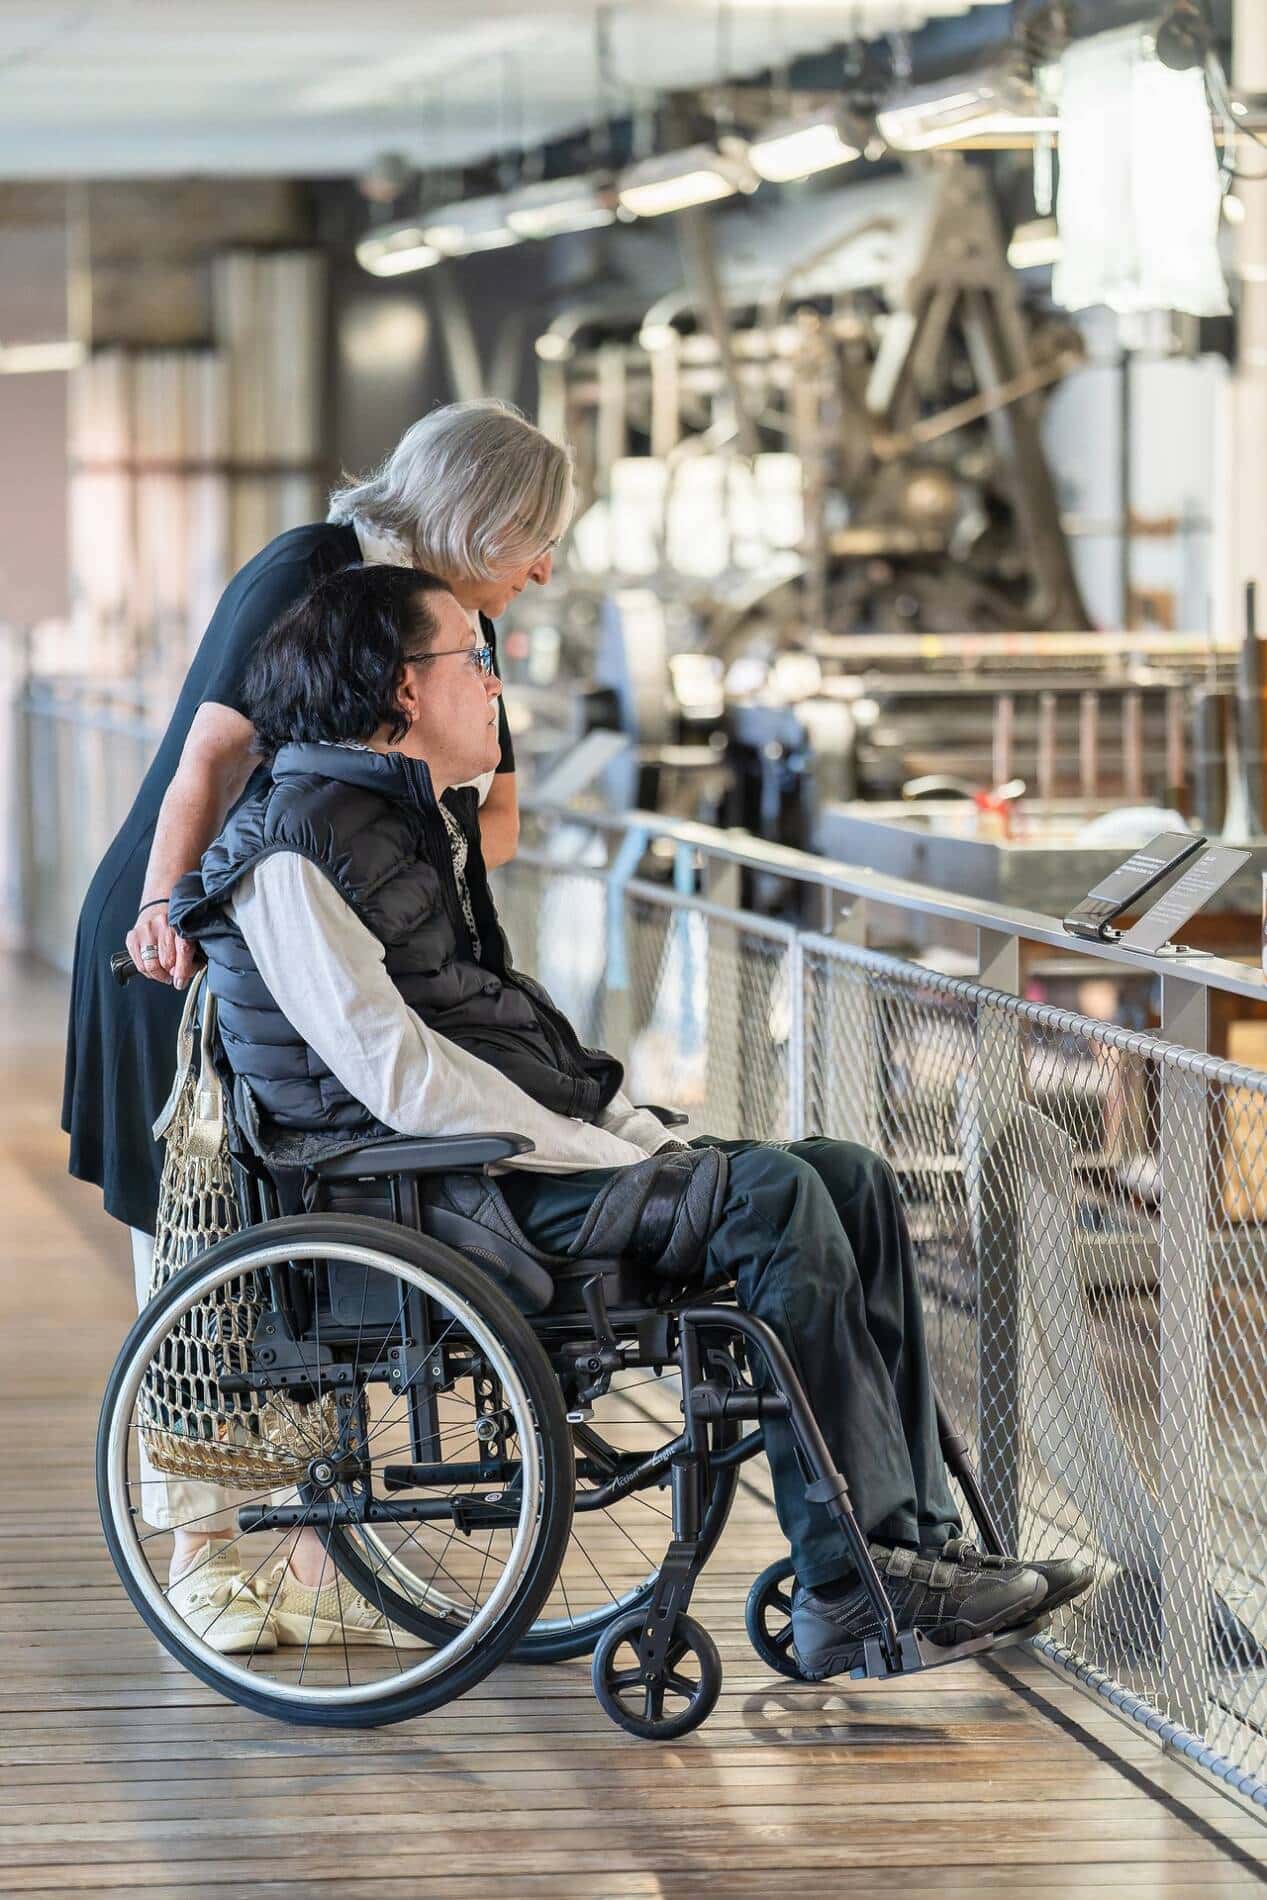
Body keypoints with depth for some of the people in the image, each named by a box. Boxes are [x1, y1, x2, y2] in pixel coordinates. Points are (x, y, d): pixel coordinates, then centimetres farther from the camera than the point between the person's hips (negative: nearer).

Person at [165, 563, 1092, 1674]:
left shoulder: (425, 826, 21)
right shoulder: (295, 854, -10)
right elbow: (397, 1073, -20)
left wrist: (653, 1147, 10)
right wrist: (621, 1167, -18)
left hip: (538, 1156, 10)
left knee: (852, 1183, -3)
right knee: (771, 1195, -24)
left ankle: (915, 1540, -8)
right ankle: (853, 1588, -23)